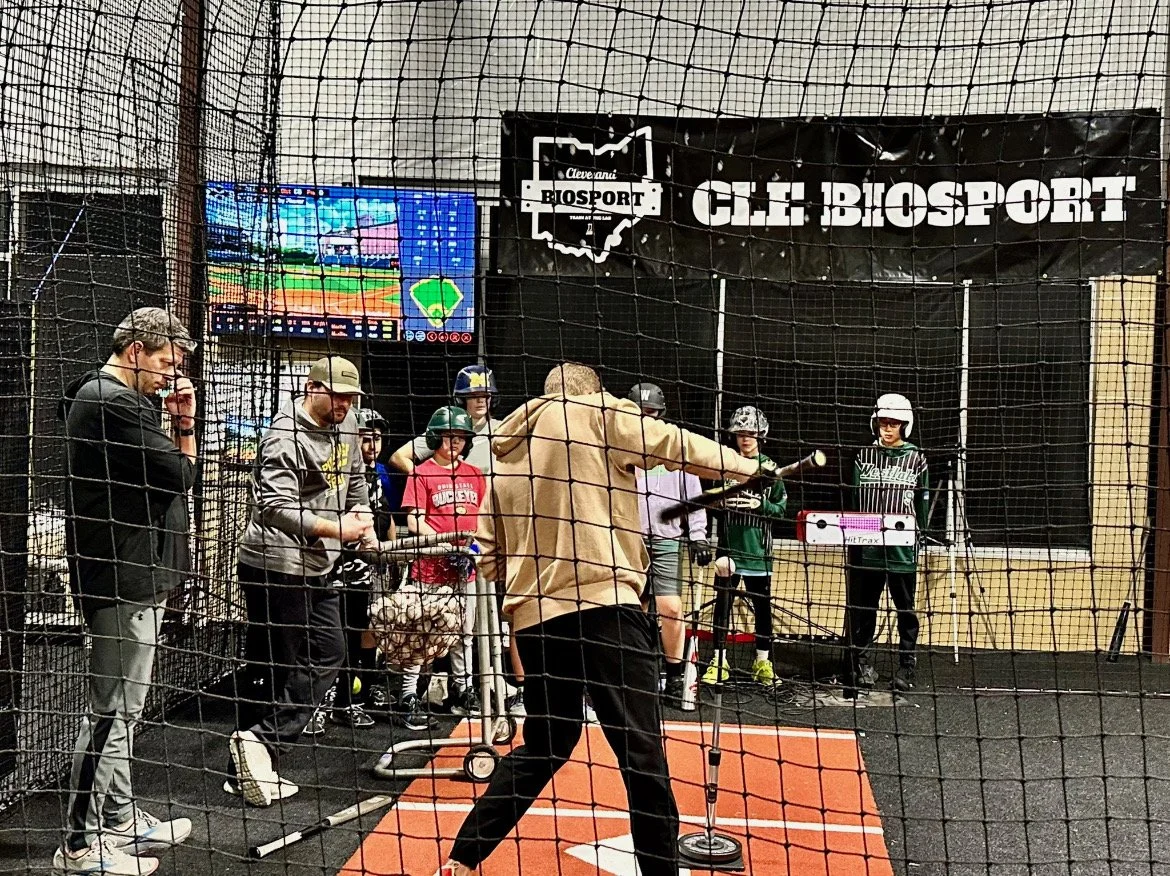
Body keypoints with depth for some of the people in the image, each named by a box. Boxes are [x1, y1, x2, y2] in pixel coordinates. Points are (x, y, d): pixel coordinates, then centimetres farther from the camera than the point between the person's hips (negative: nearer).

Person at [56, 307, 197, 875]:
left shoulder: (109, 398, 17)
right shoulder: (113, 403, -17)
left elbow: (170, 475, 18)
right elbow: (180, 478, -17)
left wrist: (181, 422, 4)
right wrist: (184, 430, 1)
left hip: (132, 577, 11)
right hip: (125, 579, -11)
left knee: (119, 708, 17)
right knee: (113, 711, -5)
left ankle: (119, 819, 28)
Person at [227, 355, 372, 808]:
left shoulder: (345, 425, 9)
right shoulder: (286, 437, -18)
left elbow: (354, 476, 27)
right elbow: (275, 507, -28)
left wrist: (360, 511, 13)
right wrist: (335, 529, -29)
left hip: (316, 567, 10)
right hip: (275, 565, -9)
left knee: (329, 654, 9)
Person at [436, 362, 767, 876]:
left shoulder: (506, 456, 21)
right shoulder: (596, 414, 4)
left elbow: (490, 558, 20)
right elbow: (676, 446, 1)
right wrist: (748, 467, 10)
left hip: (534, 616, 7)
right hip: (603, 606, -7)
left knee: (545, 746, 21)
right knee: (642, 752, -5)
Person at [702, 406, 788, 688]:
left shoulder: (770, 468, 2)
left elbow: (782, 507, 3)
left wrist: (762, 505, -13)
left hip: (757, 548, 0)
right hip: (728, 545, 0)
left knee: (762, 605, 6)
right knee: (722, 603, 2)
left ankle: (763, 662, 18)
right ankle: (719, 661, 10)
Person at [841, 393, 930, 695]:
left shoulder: (916, 459, 3)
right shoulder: (864, 456, 8)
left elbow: (922, 502, 5)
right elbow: (853, 499, 8)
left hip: (903, 548, -2)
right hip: (866, 546, 2)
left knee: (906, 608, 7)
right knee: (861, 606, 8)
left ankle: (907, 665, 16)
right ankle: (857, 662, 18)